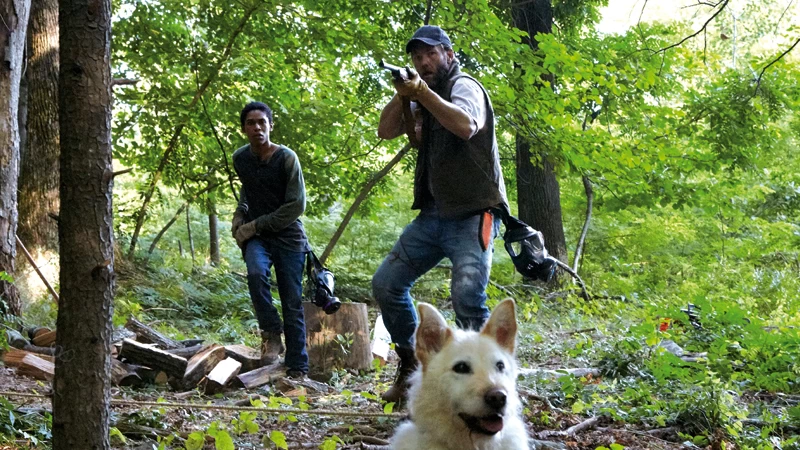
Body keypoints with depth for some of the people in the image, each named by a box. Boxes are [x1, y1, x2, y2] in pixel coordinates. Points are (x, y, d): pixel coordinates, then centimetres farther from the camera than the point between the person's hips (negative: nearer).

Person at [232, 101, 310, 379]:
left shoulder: (286, 158, -10)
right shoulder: (240, 159, 5)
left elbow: (296, 206, -11)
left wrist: (256, 225, -12)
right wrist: (240, 214, 8)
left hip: (288, 234, -3)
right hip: (255, 235, 3)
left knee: (293, 303, -4)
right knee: (256, 273, -30)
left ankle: (297, 369, 2)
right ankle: (271, 332, -12)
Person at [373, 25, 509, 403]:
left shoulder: (464, 86, -4)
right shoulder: (423, 100, 18)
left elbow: (465, 125, -25)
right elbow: (386, 131, 8)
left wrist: (422, 92, -22)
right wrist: (401, 96, -7)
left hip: (472, 216, -8)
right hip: (432, 216, 8)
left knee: (467, 295, -25)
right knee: (386, 284, 6)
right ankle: (411, 368, 19)